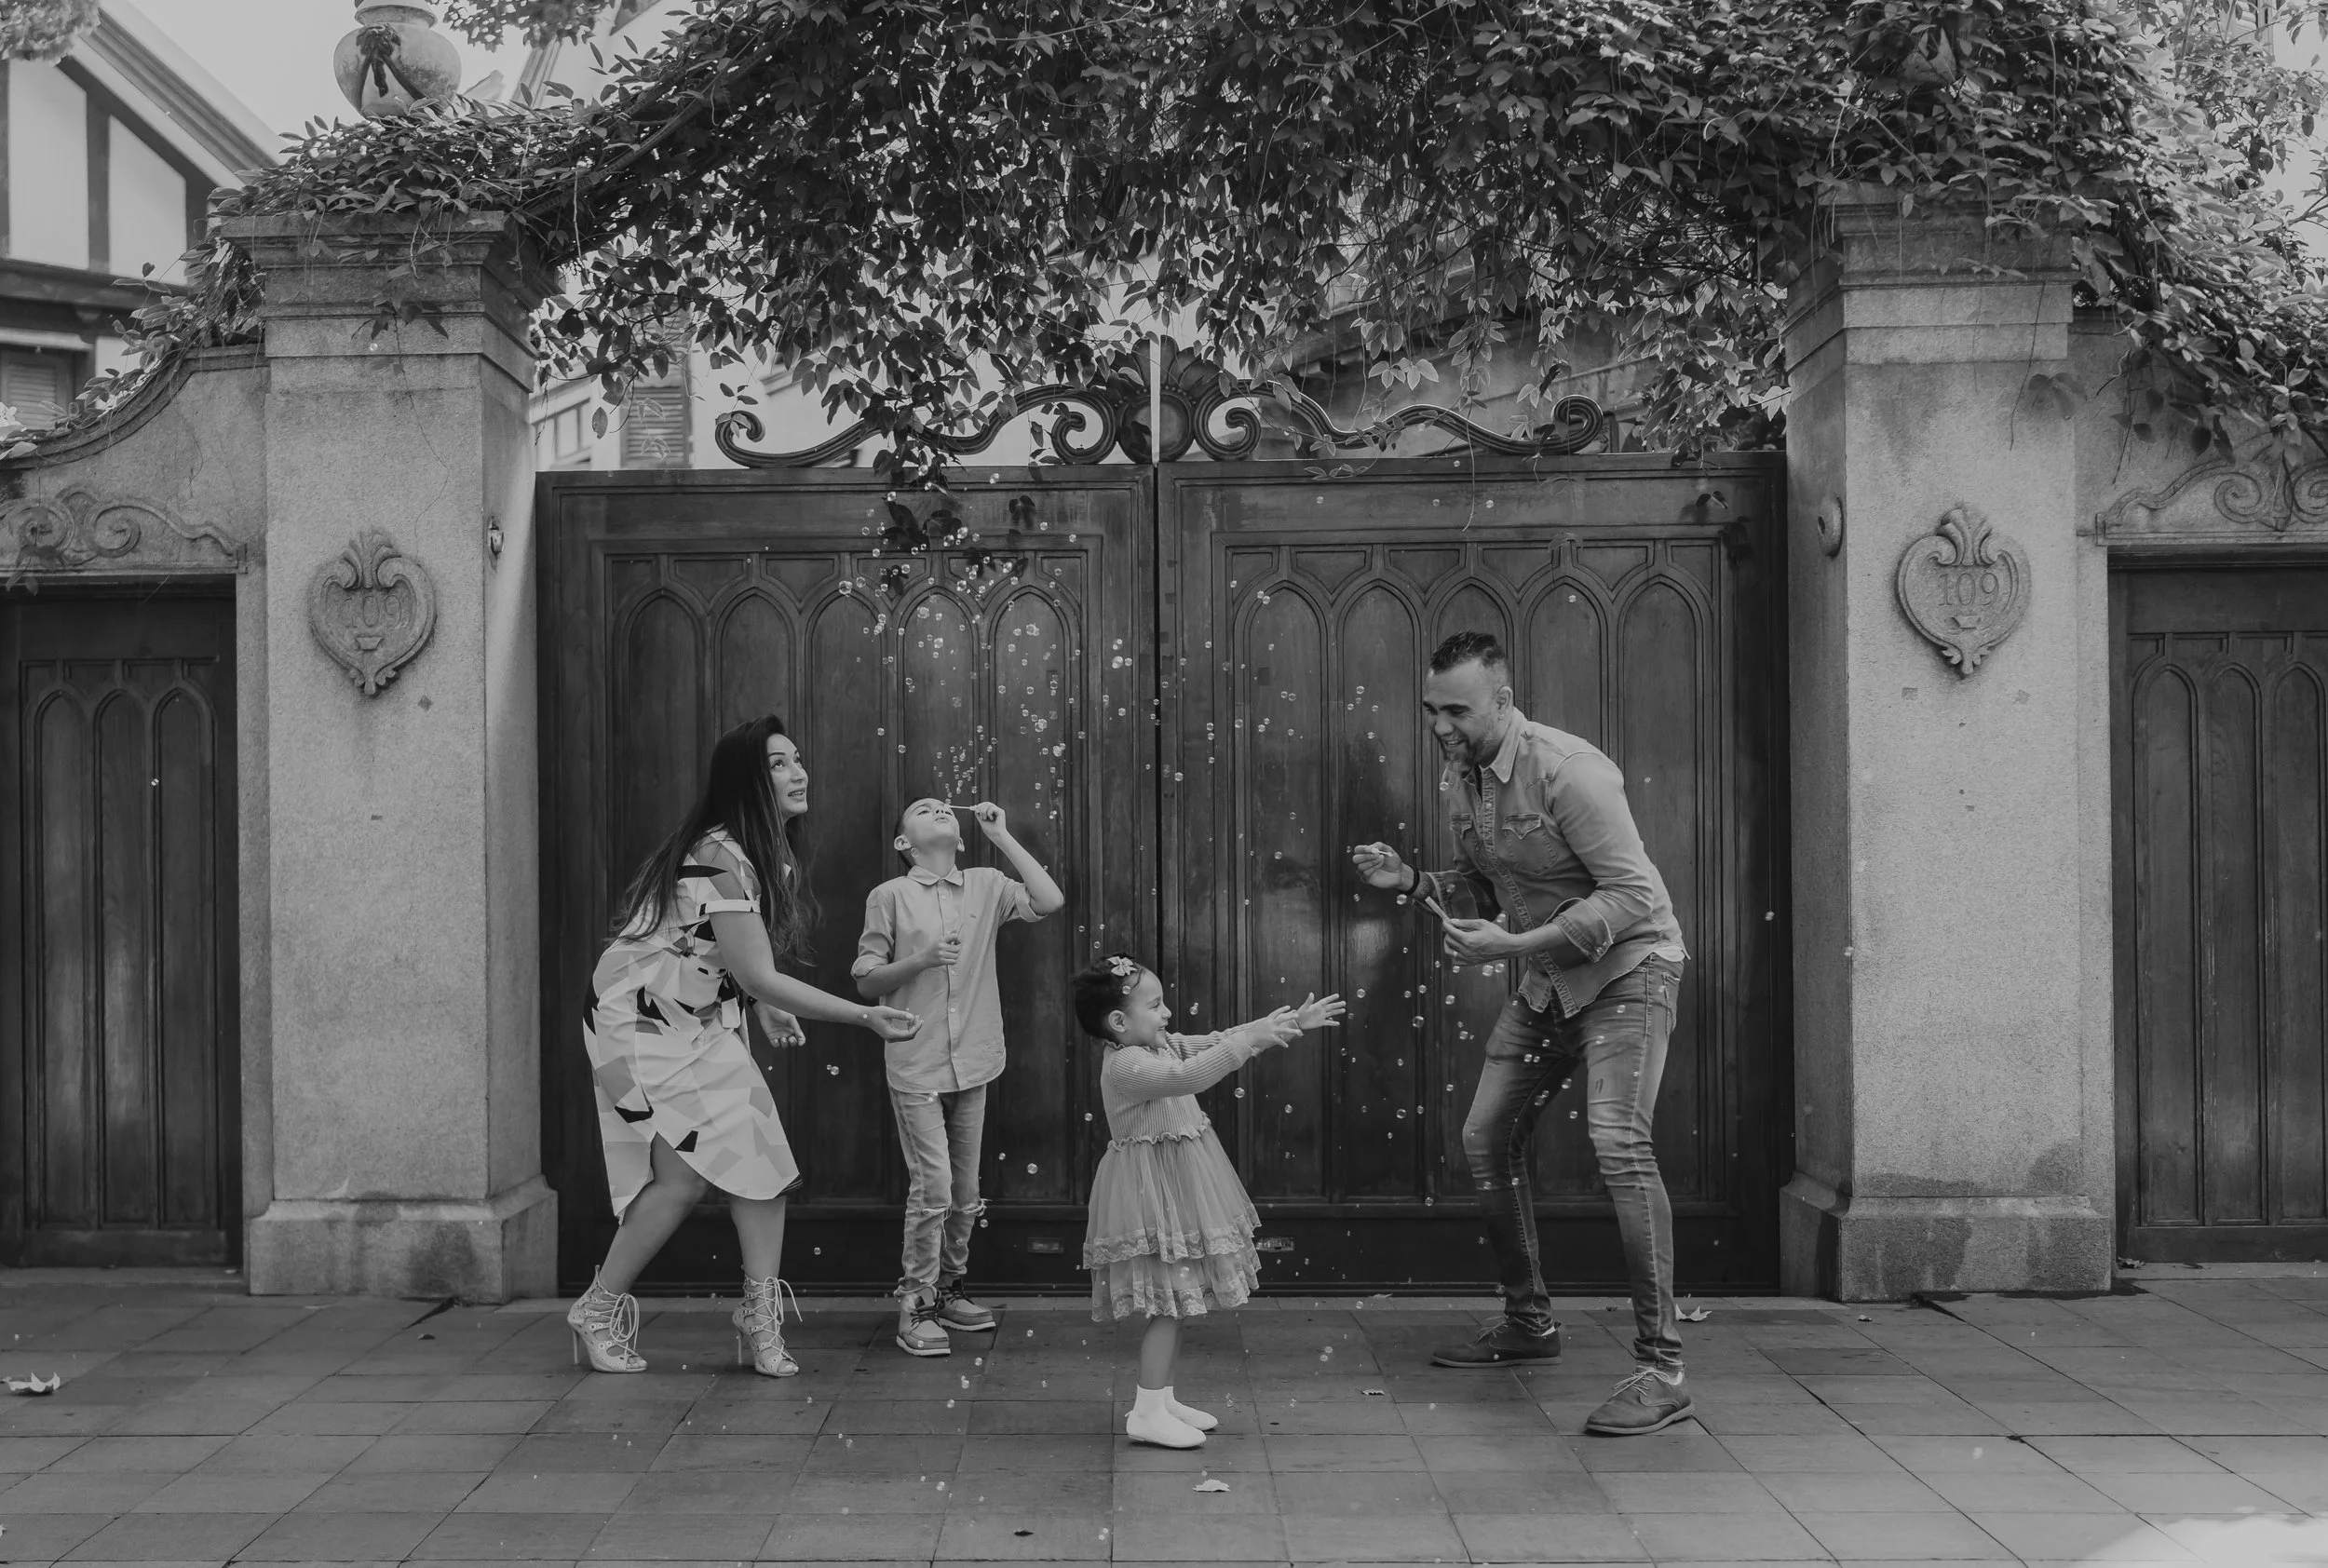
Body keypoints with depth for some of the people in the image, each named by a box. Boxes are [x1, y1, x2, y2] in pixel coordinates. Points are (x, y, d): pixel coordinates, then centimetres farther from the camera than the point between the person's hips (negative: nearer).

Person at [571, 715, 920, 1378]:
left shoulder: (768, 852, 3)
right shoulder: (717, 857, -27)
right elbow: (759, 977, -28)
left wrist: (766, 1008, 13)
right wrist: (865, 1016, -26)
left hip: (706, 1023, 9)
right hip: (642, 1023, -8)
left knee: (761, 1157, -3)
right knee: (685, 1175, -11)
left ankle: (761, 1315, 5)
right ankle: (599, 1311, 8)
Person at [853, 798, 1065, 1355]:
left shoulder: (986, 885, 6)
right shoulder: (889, 897, -2)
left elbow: (1049, 901, -10)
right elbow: (866, 982, 0)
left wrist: (1000, 835, -6)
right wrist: (922, 959, -17)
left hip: (972, 1064, 4)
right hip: (916, 1068, -4)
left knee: (965, 1191, 12)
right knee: (932, 1188, -9)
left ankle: (948, 1289, 28)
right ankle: (915, 1307, 4)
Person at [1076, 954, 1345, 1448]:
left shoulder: (1164, 1045, 8)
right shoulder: (1126, 1065, -21)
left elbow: (1216, 1043, 11)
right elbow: (1187, 1076, -36)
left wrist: (1290, 1023, 6)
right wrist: (1252, 1037, -37)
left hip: (1176, 1192, 10)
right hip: (1153, 1191, -10)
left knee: (1176, 1303, 15)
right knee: (1171, 1303, -7)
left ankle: (1161, 1398, 25)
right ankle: (1147, 1413, 0)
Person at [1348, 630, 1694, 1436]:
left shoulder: (1567, 771, -25)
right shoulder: (1459, 778, 1)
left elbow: (1631, 893, -26)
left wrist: (1512, 944, -30)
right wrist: (1411, 880, -5)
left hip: (1626, 965, -9)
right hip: (1545, 980, 9)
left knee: (1619, 1141, -23)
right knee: (1486, 1138, 9)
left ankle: (1661, 1369, -17)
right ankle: (1529, 1321, 28)